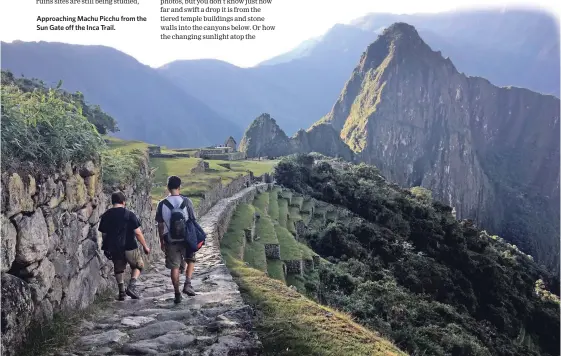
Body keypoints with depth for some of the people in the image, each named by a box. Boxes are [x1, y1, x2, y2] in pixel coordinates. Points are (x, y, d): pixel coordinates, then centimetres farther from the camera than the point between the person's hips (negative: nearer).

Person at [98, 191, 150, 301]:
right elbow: (138, 233, -11)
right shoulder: (129, 214, -11)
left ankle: (122, 292, 21)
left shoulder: (105, 216, 2)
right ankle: (131, 286, -2)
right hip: (129, 247, -4)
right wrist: (145, 246, 0)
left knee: (119, 269, 21)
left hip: (114, 249, 4)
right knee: (138, 265, 17)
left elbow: (104, 235, 7)